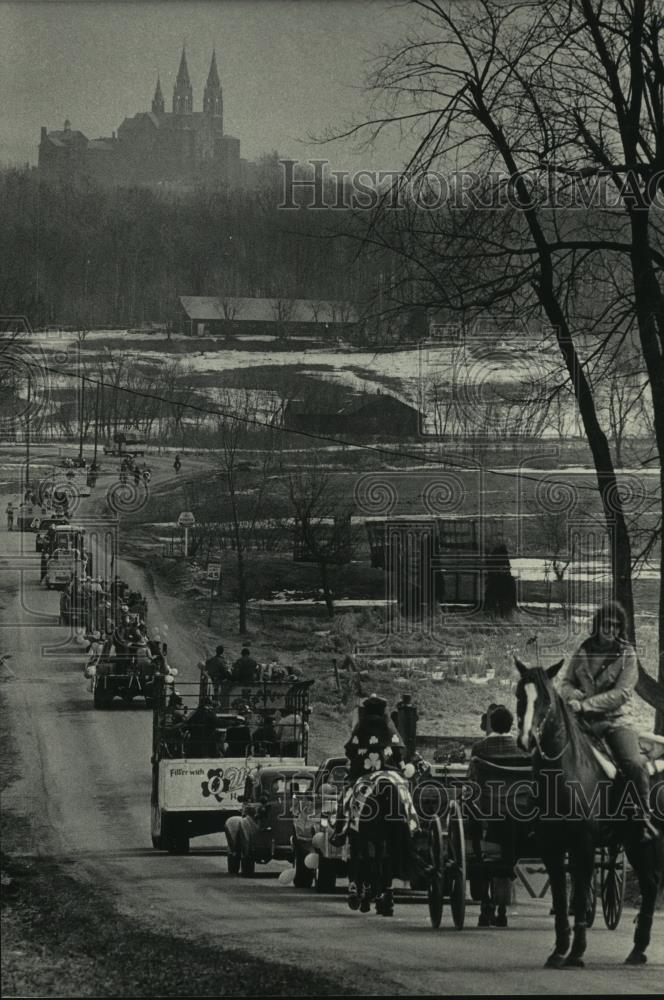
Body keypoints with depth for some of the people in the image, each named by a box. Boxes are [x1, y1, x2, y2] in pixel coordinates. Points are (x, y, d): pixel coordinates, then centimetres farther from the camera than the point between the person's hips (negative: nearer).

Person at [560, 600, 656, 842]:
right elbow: (567, 683, 15)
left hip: (615, 720, -3)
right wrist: (574, 696, -10)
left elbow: (621, 693, -11)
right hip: (583, 721, 3)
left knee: (634, 765, -24)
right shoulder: (583, 652, 7)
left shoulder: (627, 654, -2)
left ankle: (645, 819, -9)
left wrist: (586, 704, -19)